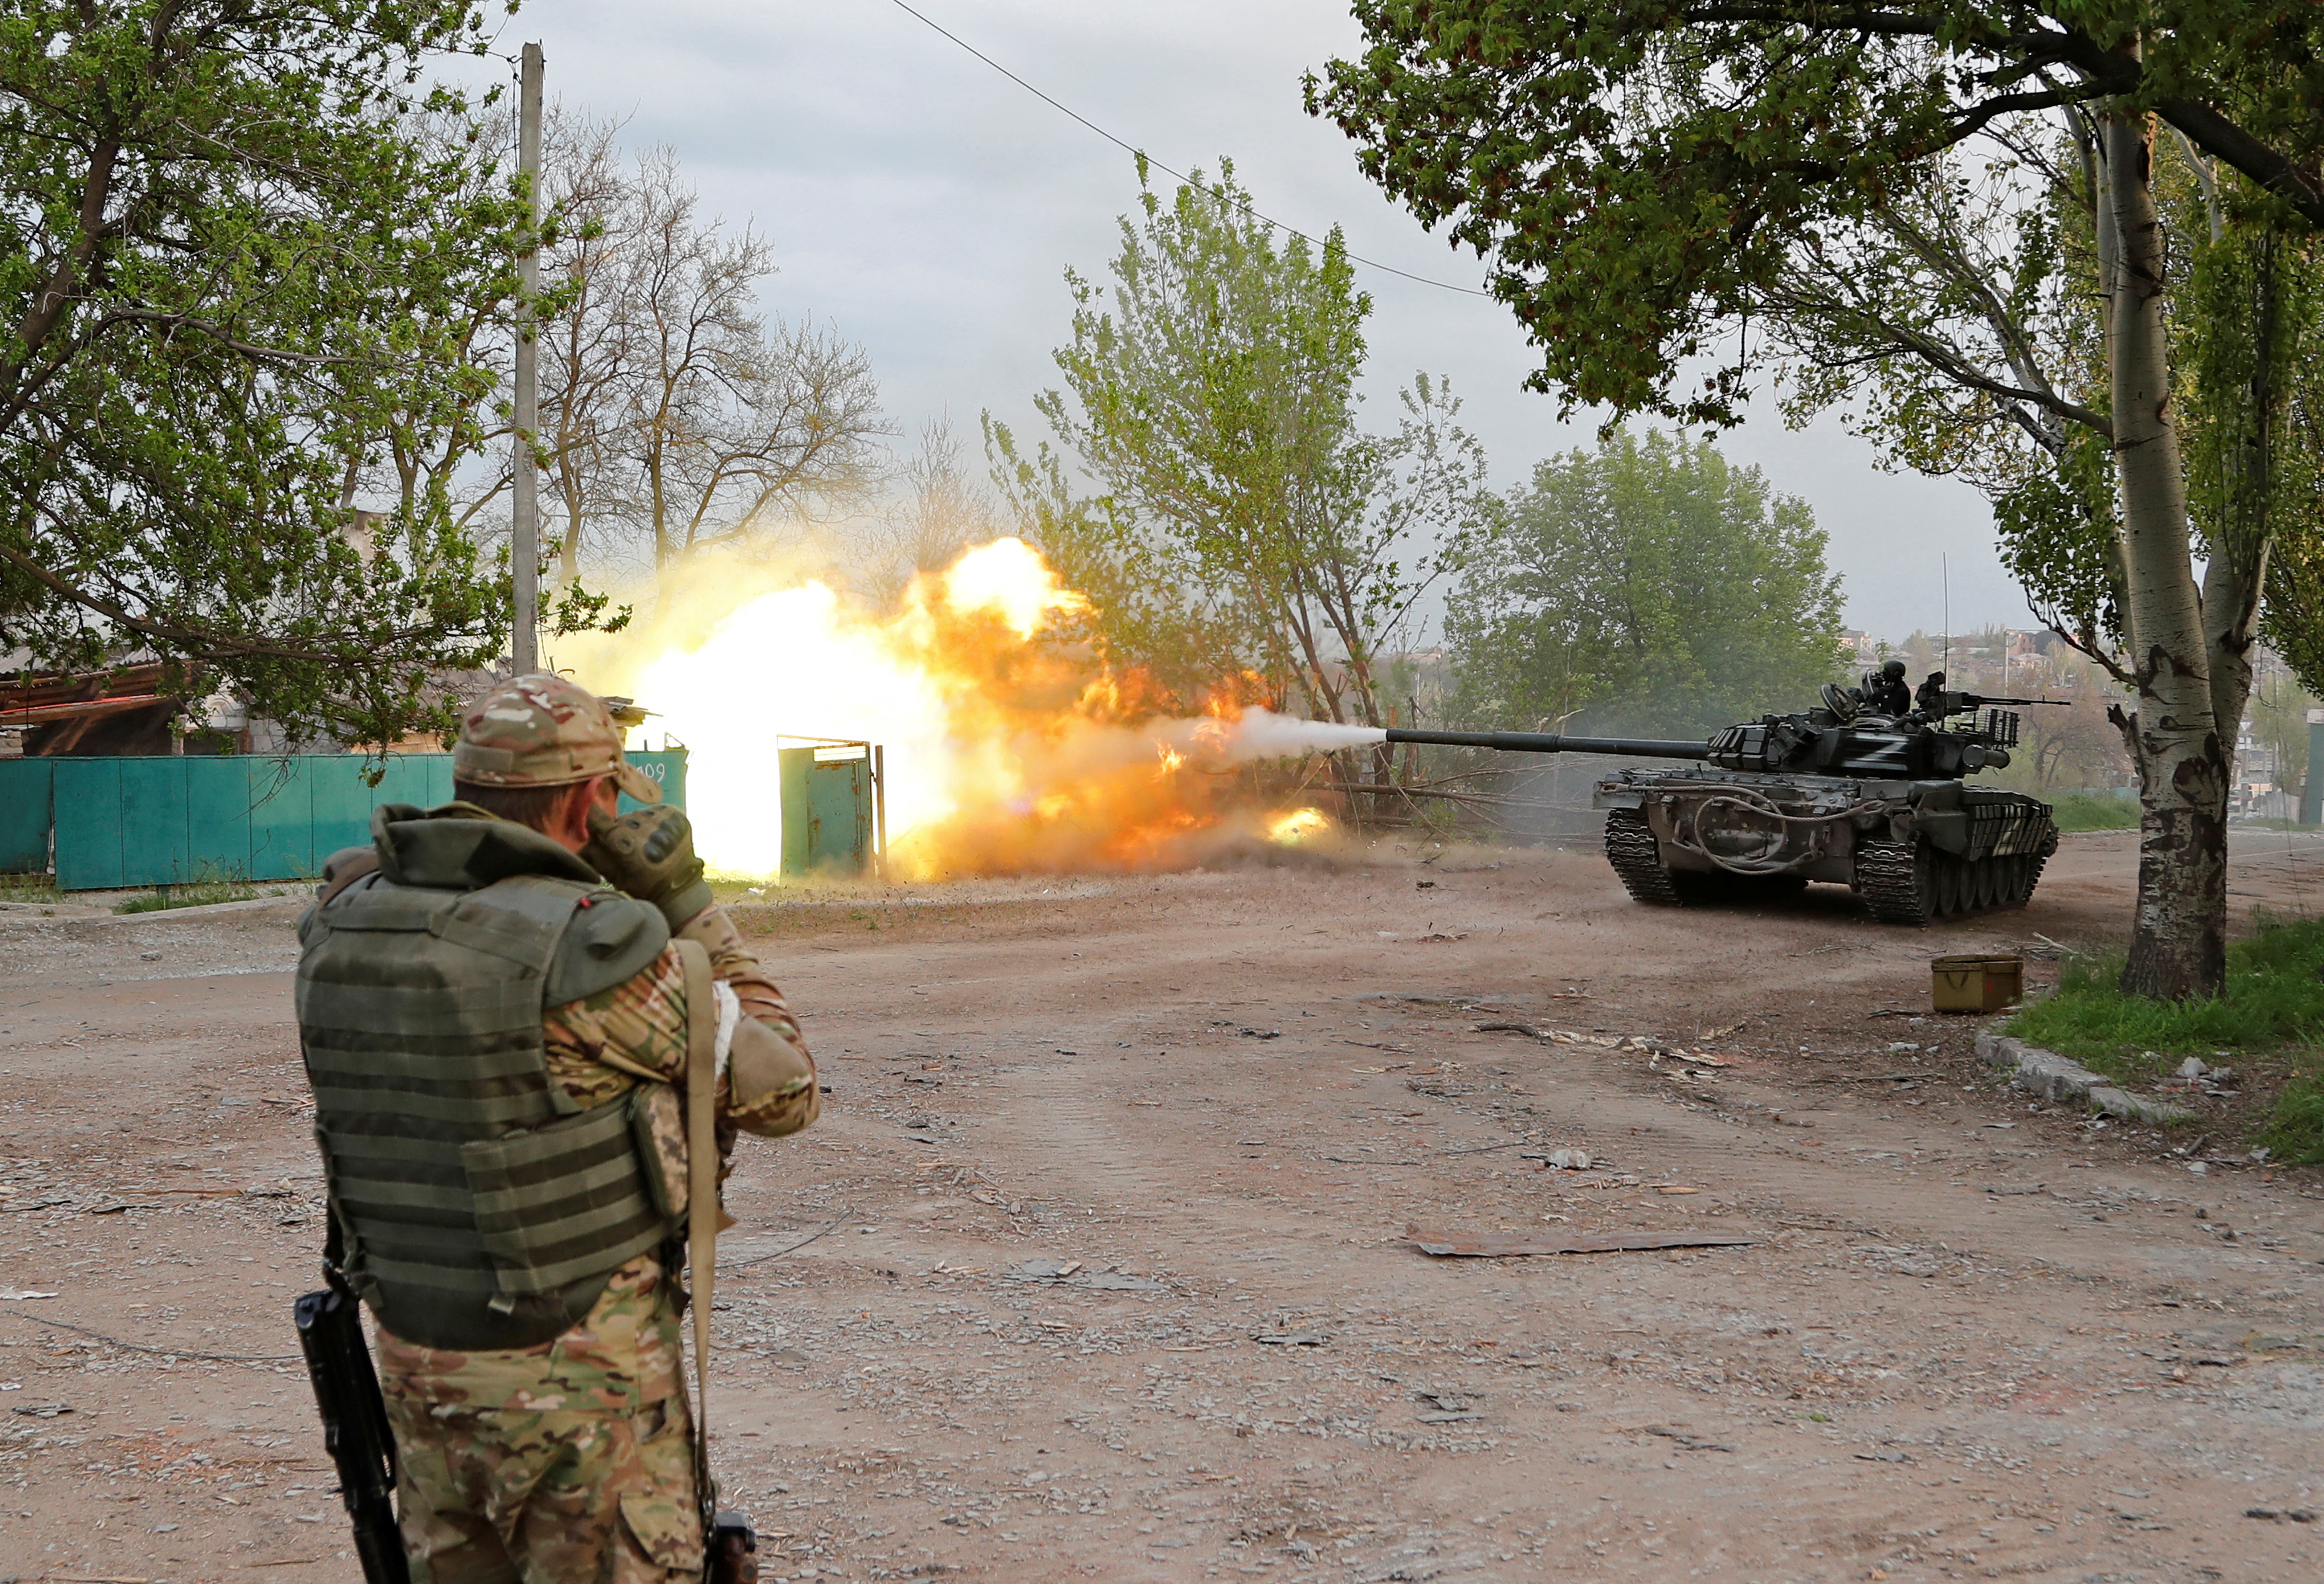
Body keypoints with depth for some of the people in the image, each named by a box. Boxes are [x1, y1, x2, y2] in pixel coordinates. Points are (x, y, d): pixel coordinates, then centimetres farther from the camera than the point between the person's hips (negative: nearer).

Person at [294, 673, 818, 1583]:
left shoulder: (341, 931, -3)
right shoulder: (595, 947, -20)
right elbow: (782, 1094, -8)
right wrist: (683, 898, -4)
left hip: (416, 1364, 6)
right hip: (580, 1372, -6)